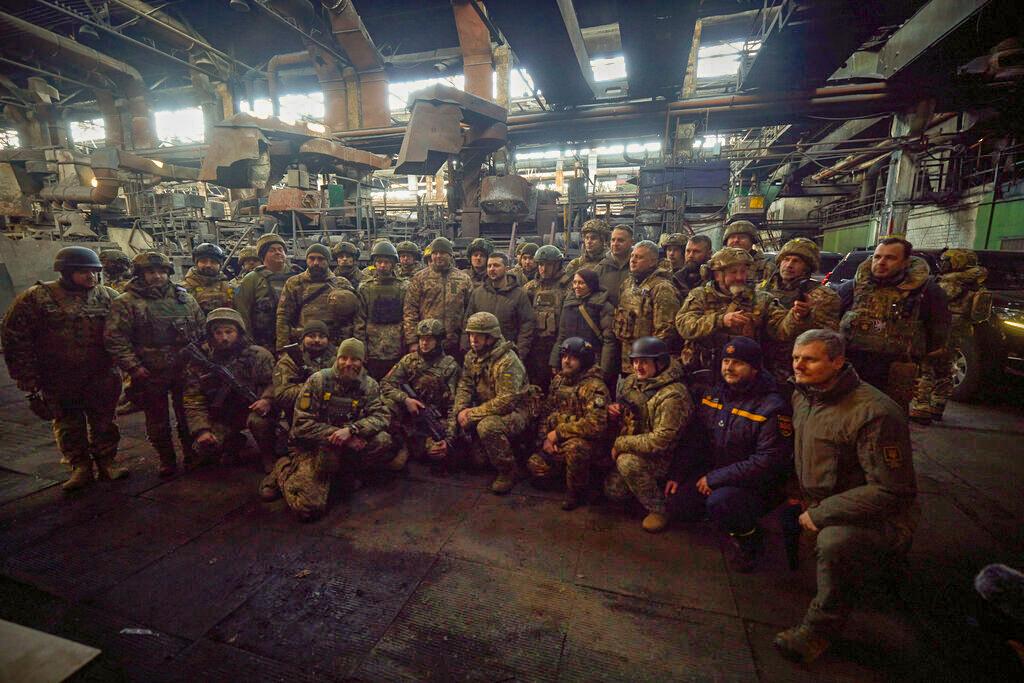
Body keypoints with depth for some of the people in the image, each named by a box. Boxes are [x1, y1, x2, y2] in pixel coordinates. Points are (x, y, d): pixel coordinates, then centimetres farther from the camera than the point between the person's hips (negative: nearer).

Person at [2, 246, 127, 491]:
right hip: (58, 382, -1)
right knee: (68, 425, 12)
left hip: (101, 378, 1)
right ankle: (80, 467, 26)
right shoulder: (35, 298, -8)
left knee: (104, 422, 11)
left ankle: (107, 462, 26)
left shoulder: (109, 296, -1)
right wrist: (28, 377, -9)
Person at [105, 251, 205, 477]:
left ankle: (192, 455, 27)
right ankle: (167, 461, 26)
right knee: (158, 420, 11)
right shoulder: (126, 302, -3)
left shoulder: (184, 297, 7)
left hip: (186, 369, 2)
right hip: (150, 374, -2)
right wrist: (133, 367, -14)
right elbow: (114, 338, -8)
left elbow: (202, 327, 12)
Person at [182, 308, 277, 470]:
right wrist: (201, 430, -19)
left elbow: (274, 382, -10)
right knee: (202, 448, -16)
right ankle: (234, 442, 18)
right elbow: (193, 400, -7)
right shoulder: (200, 359, -7)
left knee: (259, 421, -34)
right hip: (222, 417, 3)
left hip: (253, 409, -3)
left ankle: (268, 455, -5)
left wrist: (267, 399, -32)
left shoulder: (258, 354, -13)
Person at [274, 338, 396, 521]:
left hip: (349, 446, 3)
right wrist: (337, 435, -22)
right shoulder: (317, 381, -9)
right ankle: (284, 467, 12)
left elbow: (381, 416, -14)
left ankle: (348, 470, 5)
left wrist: (351, 430, -30)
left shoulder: (369, 385, -2)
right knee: (309, 508, -19)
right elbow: (301, 425, -13)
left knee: (383, 442, -24)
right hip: (314, 447, -2)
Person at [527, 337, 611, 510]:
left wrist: (558, 432, -22)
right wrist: (546, 438, -6)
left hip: (586, 442, -7)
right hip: (557, 442, 7)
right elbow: (546, 411, 10)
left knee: (574, 447, -37)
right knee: (535, 467, -8)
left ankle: (577, 492, -11)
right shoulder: (559, 380, 5)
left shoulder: (594, 387, -20)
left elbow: (595, 425, -31)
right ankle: (565, 468, 21)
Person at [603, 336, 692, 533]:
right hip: (633, 452, 7)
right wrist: (613, 412, -9)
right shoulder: (631, 381, 1)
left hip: (664, 458, -7)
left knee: (627, 461, -32)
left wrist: (620, 443, -21)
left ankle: (659, 509, -10)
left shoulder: (673, 395, -24)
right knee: (613, 492, 0)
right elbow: (624, 419, 17)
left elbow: (661, 440, -28)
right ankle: (651, 486, 26)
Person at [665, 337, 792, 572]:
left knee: (719, 502, -34)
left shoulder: (772, 407, -18)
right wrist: (677, 474, 3)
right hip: (713, 472, 7)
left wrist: (715, 478, -21)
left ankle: (748, 537, 1)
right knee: (676, 505, -5)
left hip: (756, 485, -7)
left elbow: (768, 462, -23)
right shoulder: (713, 393, 3)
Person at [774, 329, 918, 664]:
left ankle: (820, 628, -11)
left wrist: (820, 513, -22)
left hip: (878, 516, -9)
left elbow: (892, 490, -24)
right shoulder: (802, 396, 1)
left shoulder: (874, 412, -24)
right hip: (820, 501, 9)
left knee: (834, 540, -34)